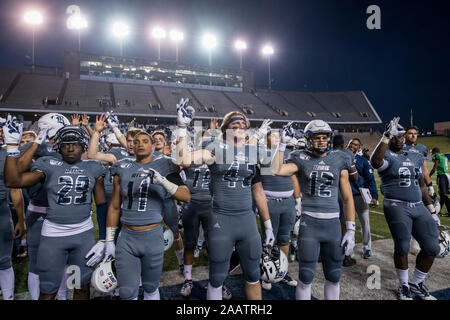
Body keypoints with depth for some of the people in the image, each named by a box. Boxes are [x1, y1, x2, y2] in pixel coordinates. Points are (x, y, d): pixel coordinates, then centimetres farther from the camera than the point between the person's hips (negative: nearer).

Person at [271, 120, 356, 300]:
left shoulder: (339, 161, 6)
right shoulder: (301, 160, 0)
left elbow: (347, 198, 8)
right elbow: (276, 171, -19)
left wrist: (350, 230, 4)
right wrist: (283, 143, -15)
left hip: (333, 224, 3)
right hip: (309, 224, -2)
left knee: (333, 276, 15)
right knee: (306, 276, 4)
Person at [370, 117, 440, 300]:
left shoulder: (416, 157, 17)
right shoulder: (386, 156, -5)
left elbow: (421, 185, 21)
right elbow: (375, 162, -32)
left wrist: (432, 211, 19)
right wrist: (386, 136, -37)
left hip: (419, 207, 7)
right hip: (397, 206, -6)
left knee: (432, 248, 6)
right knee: (402, 247, -2)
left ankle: (416, 284, 26)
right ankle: (404, 286, 21)